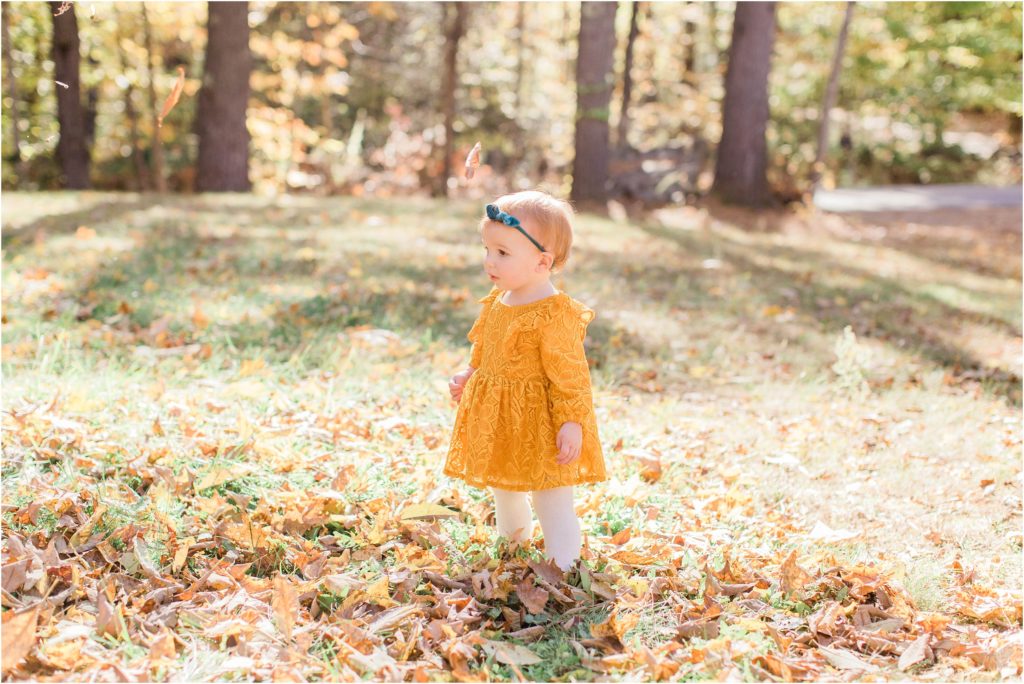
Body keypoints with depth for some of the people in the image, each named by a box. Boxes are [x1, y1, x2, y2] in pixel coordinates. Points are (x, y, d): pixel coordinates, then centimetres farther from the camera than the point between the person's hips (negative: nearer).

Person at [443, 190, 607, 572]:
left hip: (539, 424, -9)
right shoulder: (497, 301, 1)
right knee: (502, 486, 28)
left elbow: (570, 375, -23)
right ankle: (512, 541, 52)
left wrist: (572, 423, -24)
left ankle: (564, 565, 12)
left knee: (551, 498, 0)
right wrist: (468, 378, 12)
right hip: (496, 418, 9)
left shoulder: (554, 315, -25)